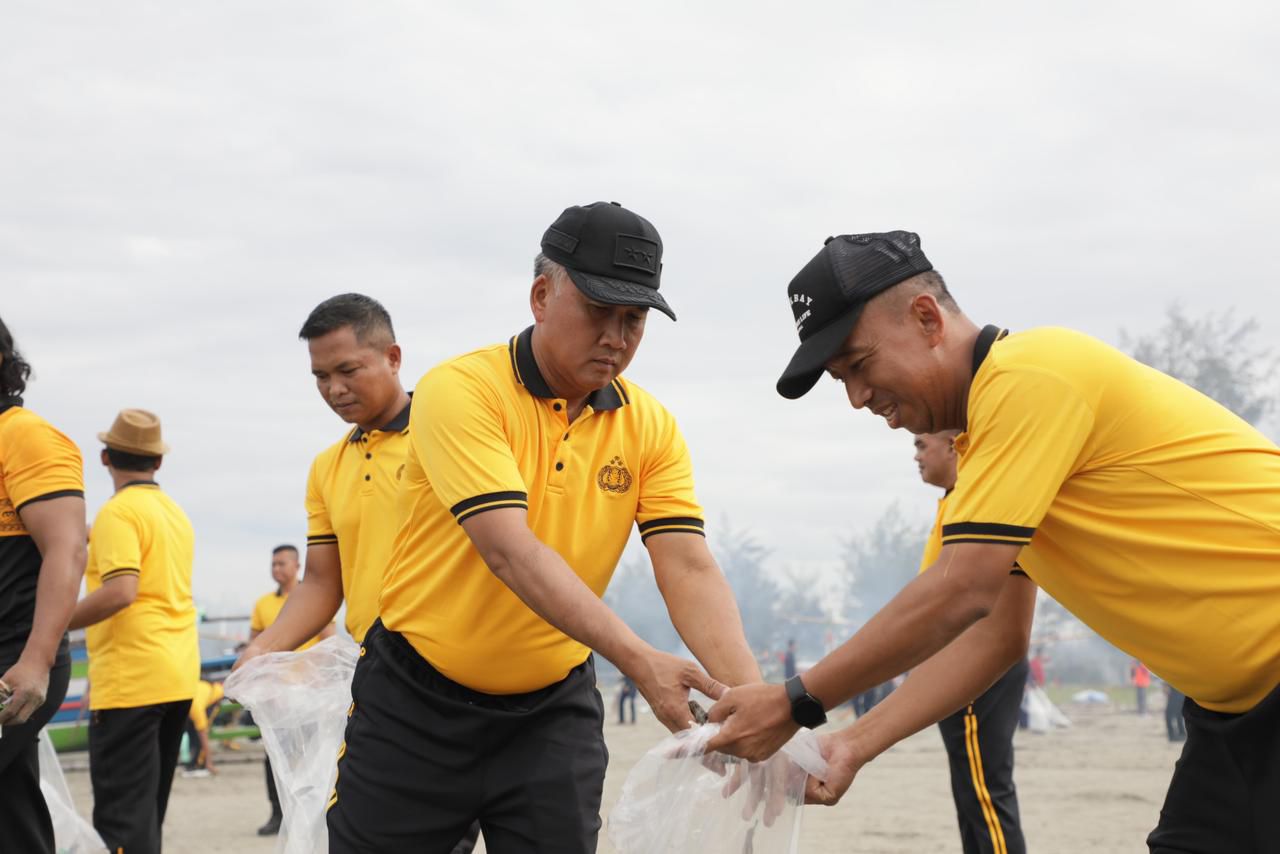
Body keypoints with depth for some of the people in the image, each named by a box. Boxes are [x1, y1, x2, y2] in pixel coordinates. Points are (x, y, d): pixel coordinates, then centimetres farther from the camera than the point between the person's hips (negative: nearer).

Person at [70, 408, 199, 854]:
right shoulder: (176, 513, 15)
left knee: (122, 816, -10)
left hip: (131, 678, -9)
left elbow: (120, 592, -22)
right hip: (178, 676, 9)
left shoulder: (119, 512, -10)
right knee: (147, 810, 16)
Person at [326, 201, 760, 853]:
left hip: (552, 713, 3)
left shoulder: (650, 427, -1)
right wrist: (637, 660, -38)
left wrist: (750, 695, -29)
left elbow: (688, 568, -11)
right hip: (414, 704, -3)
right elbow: (508, 548, -27)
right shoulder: (461, 390, -16)